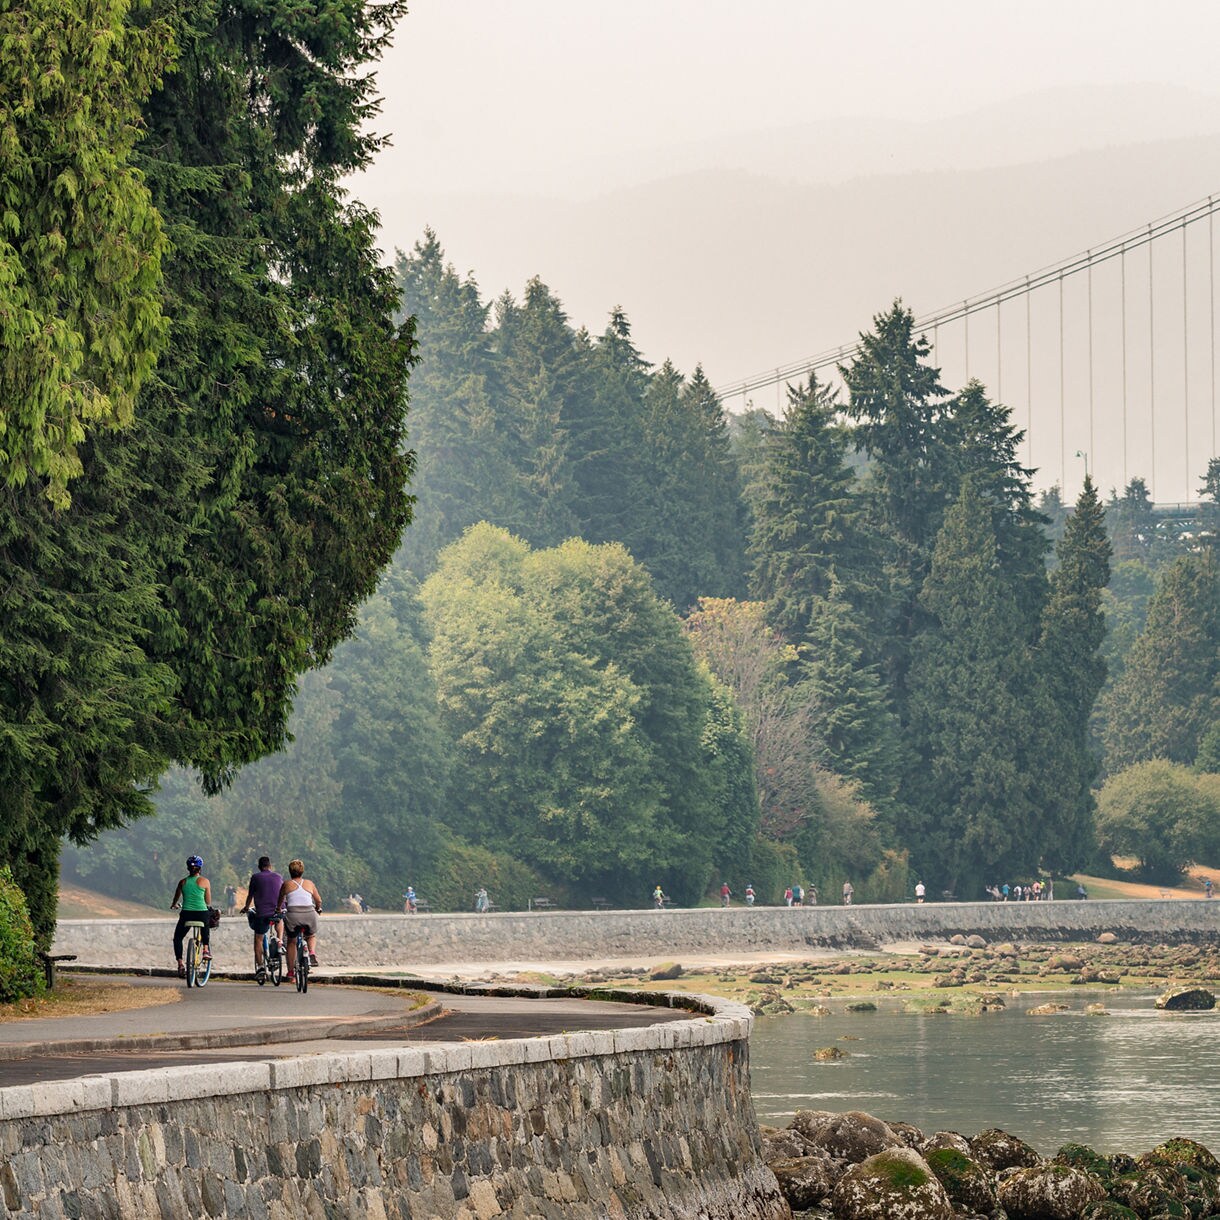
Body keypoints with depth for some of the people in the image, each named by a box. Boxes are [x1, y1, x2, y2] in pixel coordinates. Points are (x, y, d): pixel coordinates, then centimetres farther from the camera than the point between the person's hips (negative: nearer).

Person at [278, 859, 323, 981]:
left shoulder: (286, 884, 10)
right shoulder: (309, 883, 14)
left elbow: (279, 901, 23)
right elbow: (319, 900, 21)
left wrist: (278, 910, 44)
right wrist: (318, 908, 43)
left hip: (292, 914, -1)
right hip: (309, 914, 1)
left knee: (291, 942, 18)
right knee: (311, 936, 29)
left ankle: (291, 972, 18)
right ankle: (312, 952, -2)